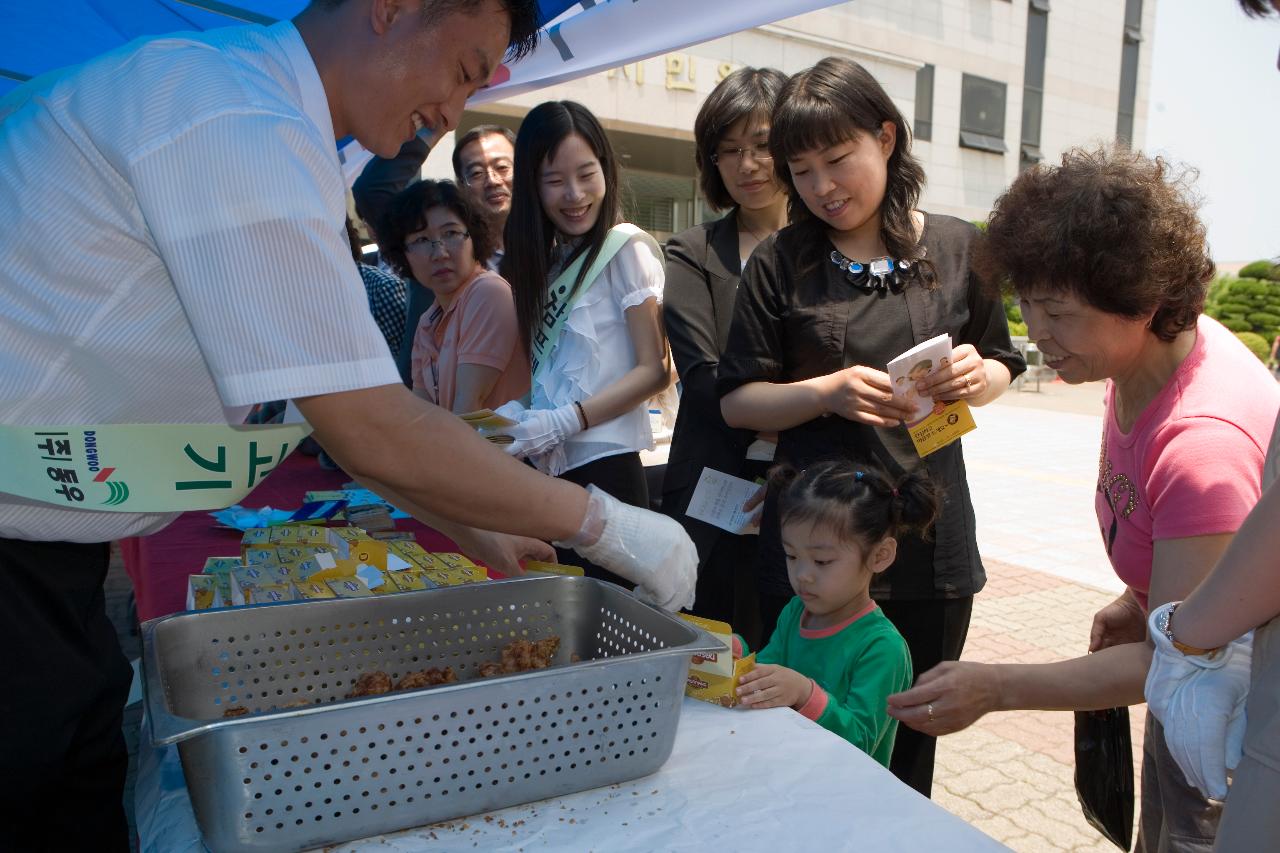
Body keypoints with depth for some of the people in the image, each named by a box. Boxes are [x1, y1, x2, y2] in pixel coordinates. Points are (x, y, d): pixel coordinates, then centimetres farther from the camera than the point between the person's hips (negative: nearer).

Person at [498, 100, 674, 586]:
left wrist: (563, 422, -18)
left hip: (601, 469, -6)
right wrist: (514, 411, -8)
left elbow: (655, 371, -11)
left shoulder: (626, 248, -7)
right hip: (541, 469, 6)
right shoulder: (541, 259, 13)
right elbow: (533, 365, 13)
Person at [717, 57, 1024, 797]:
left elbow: (1002, 369, 12)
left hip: (930, 536, 2)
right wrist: (829, 391, -18)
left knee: (910, 748, 16)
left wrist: (975, 377, -11)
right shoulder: (781, 264, -2)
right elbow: (737, 400, -2)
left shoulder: (958, 249, 2)